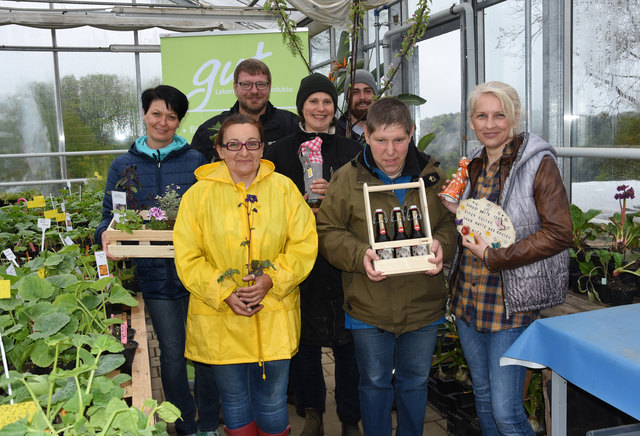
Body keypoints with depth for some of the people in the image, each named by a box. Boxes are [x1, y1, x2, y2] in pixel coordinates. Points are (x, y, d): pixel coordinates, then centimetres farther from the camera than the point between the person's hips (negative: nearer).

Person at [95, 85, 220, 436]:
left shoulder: (196, 162, 2)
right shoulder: (123, 165, 7)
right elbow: (110, 216, 10)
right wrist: (107, 237, -12)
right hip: (155, 273, 1)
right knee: (172, 354, 10)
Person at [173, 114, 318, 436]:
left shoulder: (284, 188, 1)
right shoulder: (199, 194, -3)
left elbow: (304, 243, -1)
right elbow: (187, 258, -3)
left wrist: (272, 279, -14)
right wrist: (224, 293, -14)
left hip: (274, 319, 1)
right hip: (220, 322, 0)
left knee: (273, 403, 13)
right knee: (234, 401, 16)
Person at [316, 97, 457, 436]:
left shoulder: (432, 175, 0)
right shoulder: (347, 178, -6)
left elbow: (449, 221, 9)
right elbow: (327, 231, -3)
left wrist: (441, 245, -12)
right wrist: (359, 255, -20)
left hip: (423, 306, 2)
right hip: (369, 308, -2)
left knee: (415, 382, 19)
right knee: (375, 383, 15)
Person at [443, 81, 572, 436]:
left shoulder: (538, 163, -9)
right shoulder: (473, 165, 10)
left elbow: (558, 233, -15)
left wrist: (494, 257, -18)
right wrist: (455, 211, 0)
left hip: (509, 303, -6)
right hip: (467, 297, 7)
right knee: (482, 397, 19)